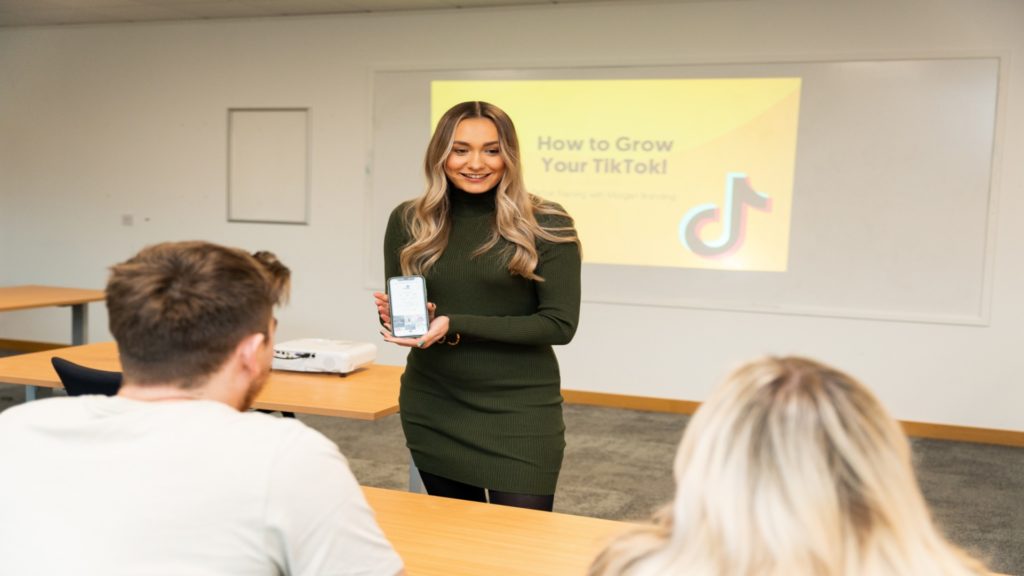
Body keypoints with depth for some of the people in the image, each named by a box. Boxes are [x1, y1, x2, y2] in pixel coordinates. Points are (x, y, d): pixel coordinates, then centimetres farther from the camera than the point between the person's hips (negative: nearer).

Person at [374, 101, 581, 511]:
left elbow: (559, 324, -11)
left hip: (519, 409, -3)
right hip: (433, 408, 3)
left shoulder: (546, 226, -8)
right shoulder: (409, 221, 1)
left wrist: (456, 326, -19)